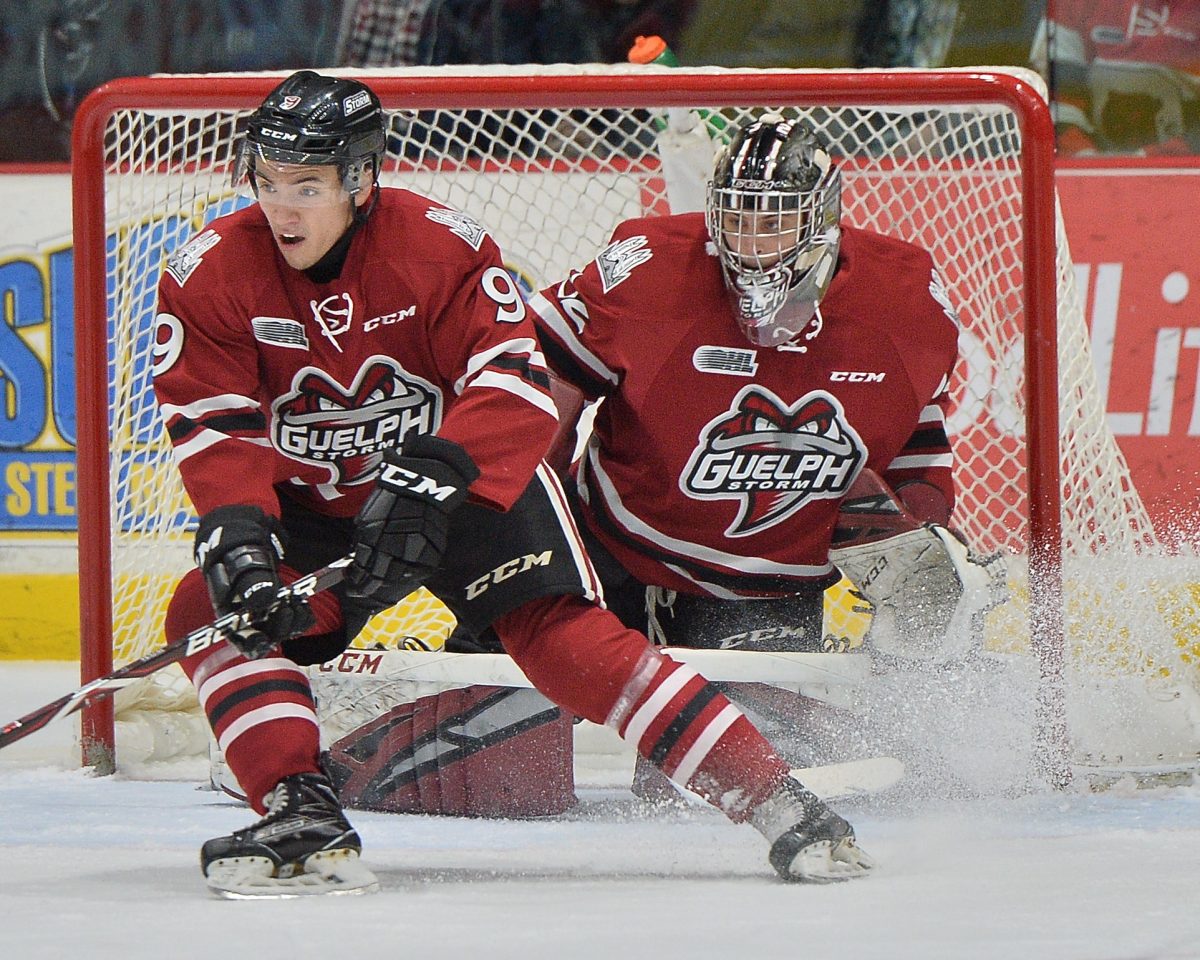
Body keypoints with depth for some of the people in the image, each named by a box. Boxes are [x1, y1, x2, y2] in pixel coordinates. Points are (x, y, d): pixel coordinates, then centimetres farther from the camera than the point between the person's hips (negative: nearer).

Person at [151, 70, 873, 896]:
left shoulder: (441, 248, -21)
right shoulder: (211, 277, -15)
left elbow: (515, 389, -27)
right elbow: (215, 430, -17)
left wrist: (424, 480, -42)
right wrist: (237, 539, -35)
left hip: (469, 481, -3)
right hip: (307, 504, 3)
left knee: (565, 640, -18)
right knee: (213, 608, -22)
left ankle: (777, 801, -16)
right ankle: (305, 822, -22)